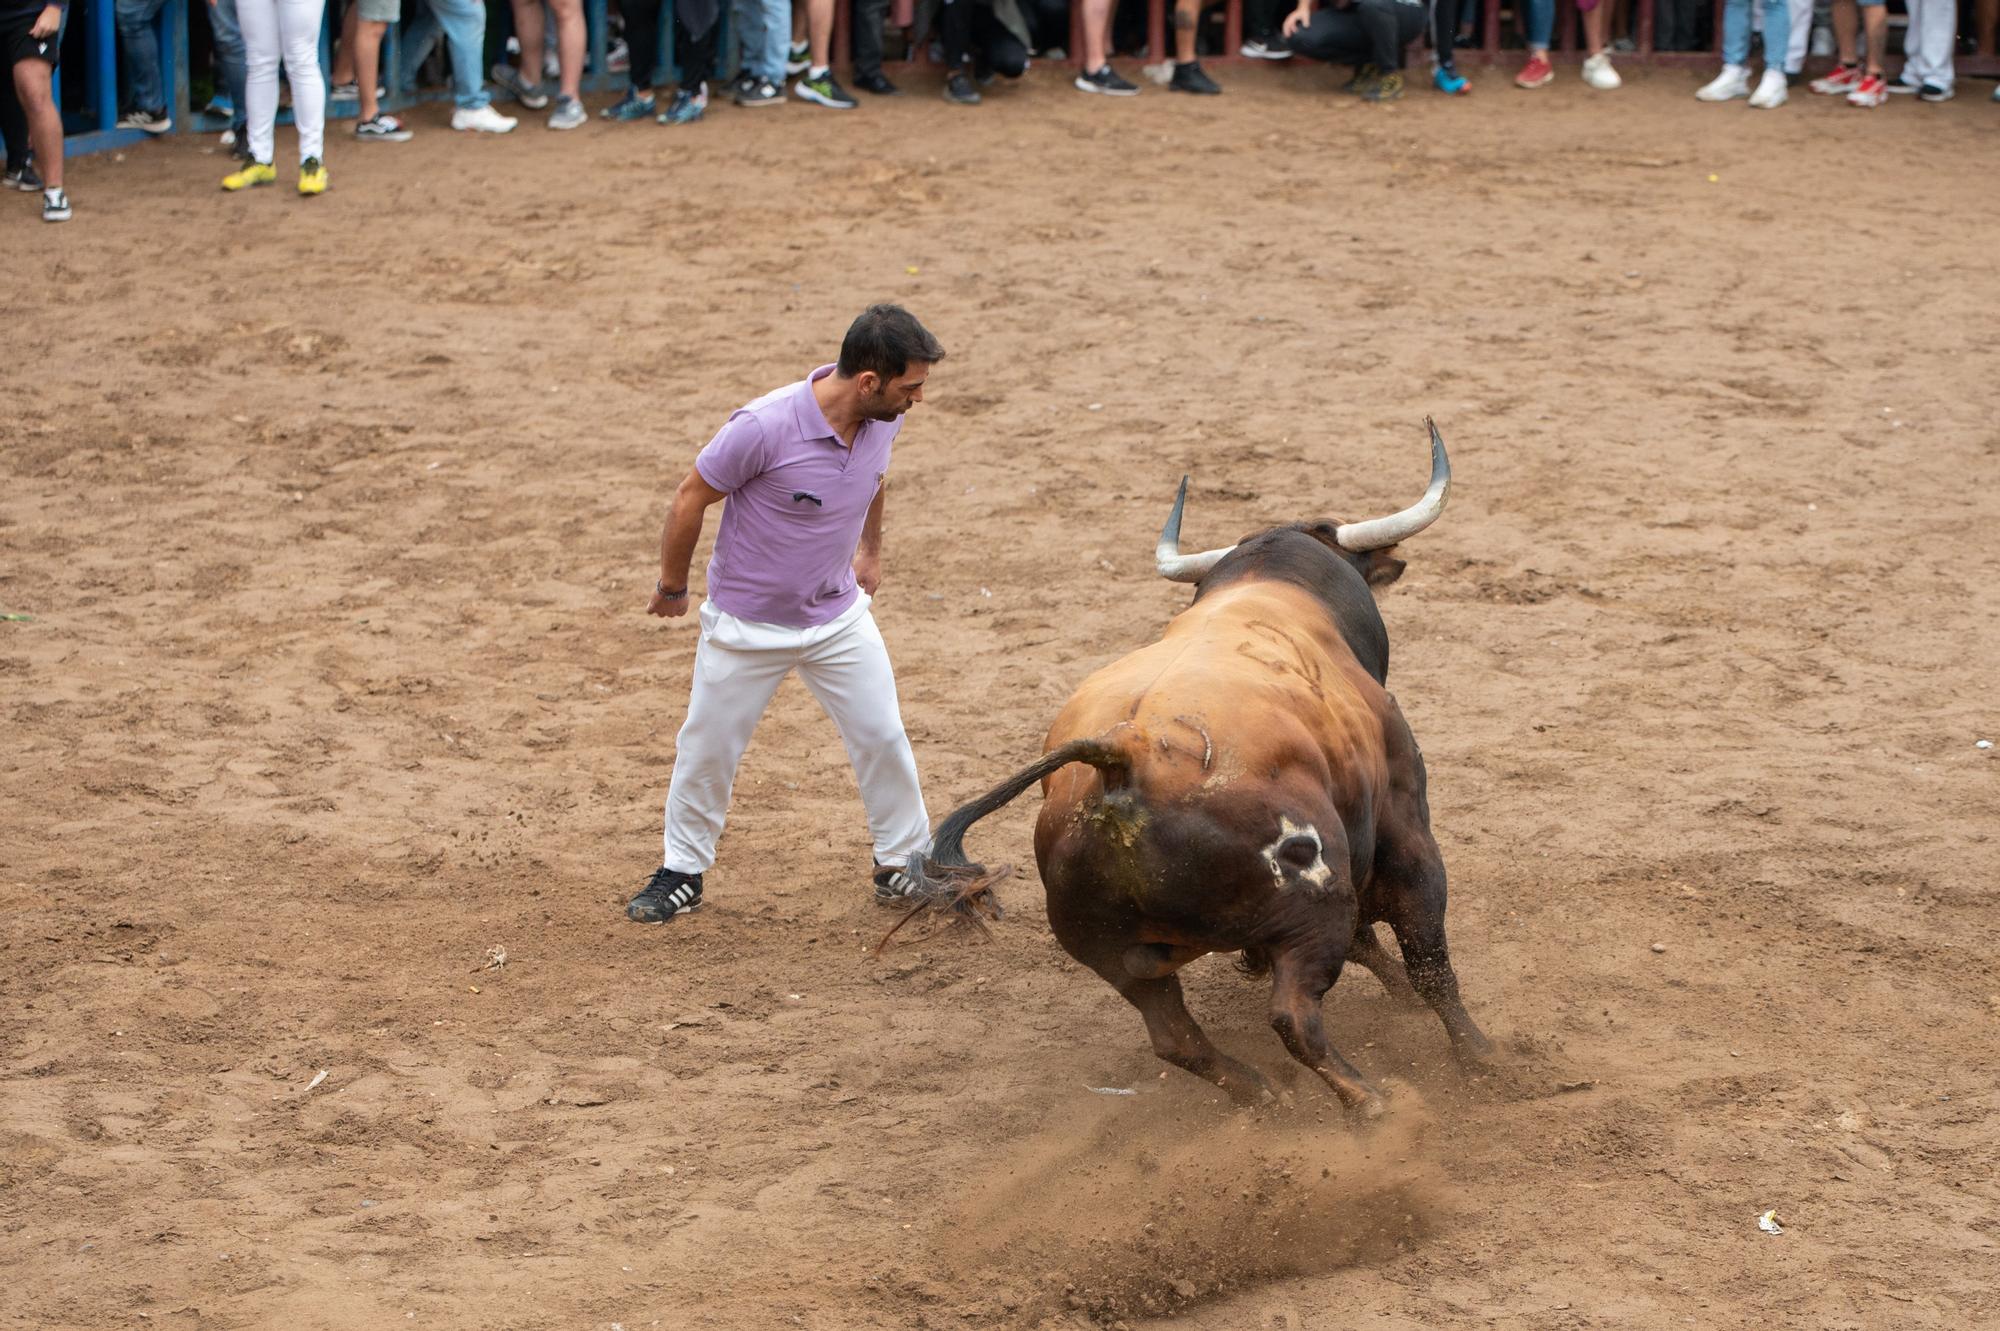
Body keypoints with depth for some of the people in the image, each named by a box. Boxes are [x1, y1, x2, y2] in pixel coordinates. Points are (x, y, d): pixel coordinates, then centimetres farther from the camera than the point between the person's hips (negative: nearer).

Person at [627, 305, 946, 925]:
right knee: (707, 751, 10)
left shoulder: (882, 419, -13)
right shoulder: (764, 427, -32)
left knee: (883, 739, 7)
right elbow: (691, 499, -16)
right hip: (748, 625, -4)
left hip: (840, 617, 5)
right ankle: (681, 873, 29)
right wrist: (672, 587, -3)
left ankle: (902, 865, 25)